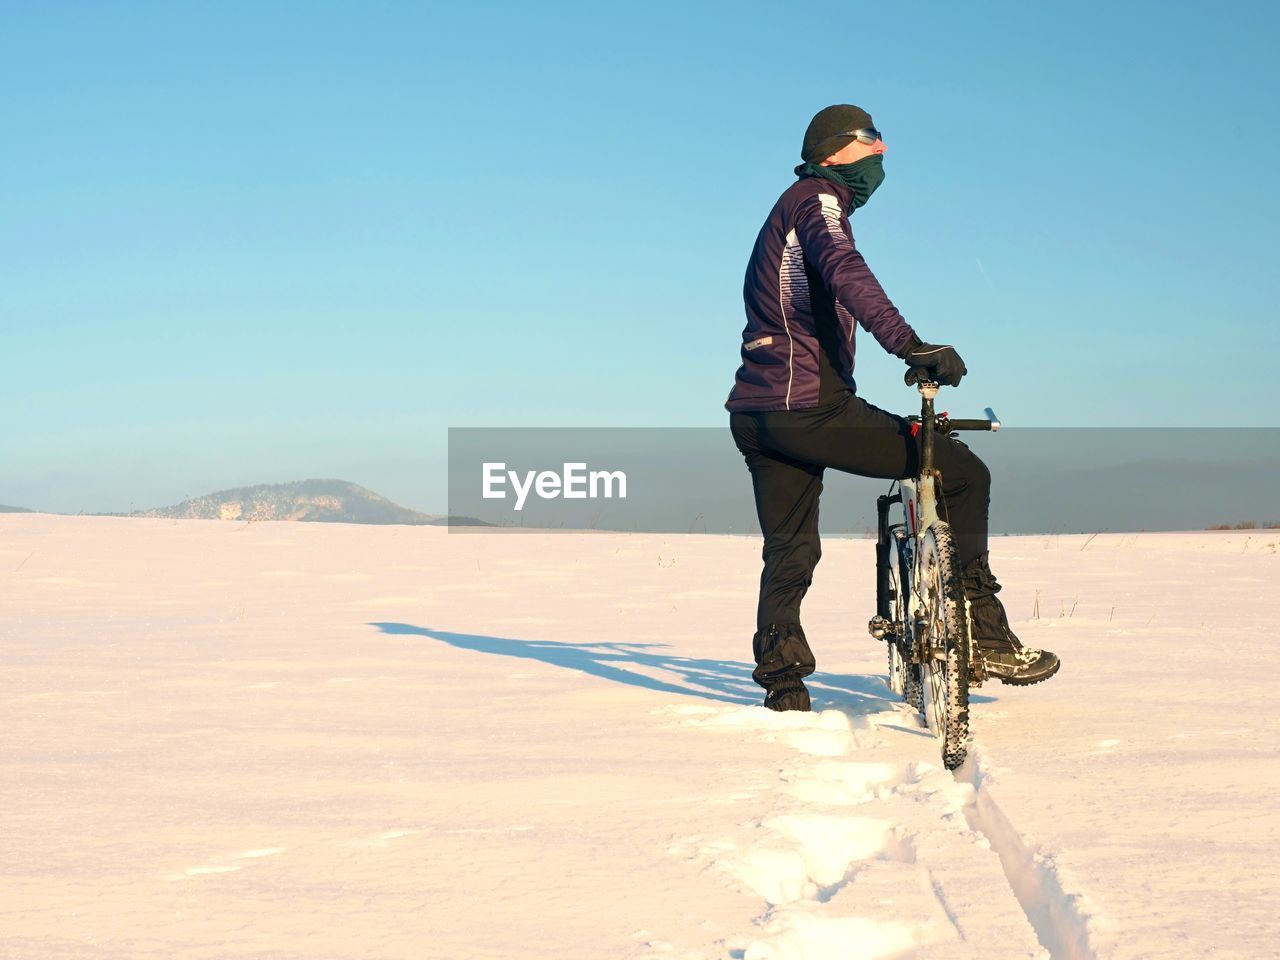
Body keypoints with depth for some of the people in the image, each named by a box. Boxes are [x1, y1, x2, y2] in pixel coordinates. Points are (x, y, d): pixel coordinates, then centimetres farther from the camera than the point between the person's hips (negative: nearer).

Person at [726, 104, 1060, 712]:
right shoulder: (818, 199, -4)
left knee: (789, 554, 17)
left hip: (755, 411, 10)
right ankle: (983, 632, -6)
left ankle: (783, 692, 18)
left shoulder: (792, 208, 27)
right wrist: (909, 344, -38)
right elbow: (845, 271, -26)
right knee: (961, 472, -5)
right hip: (809, 406, -10)